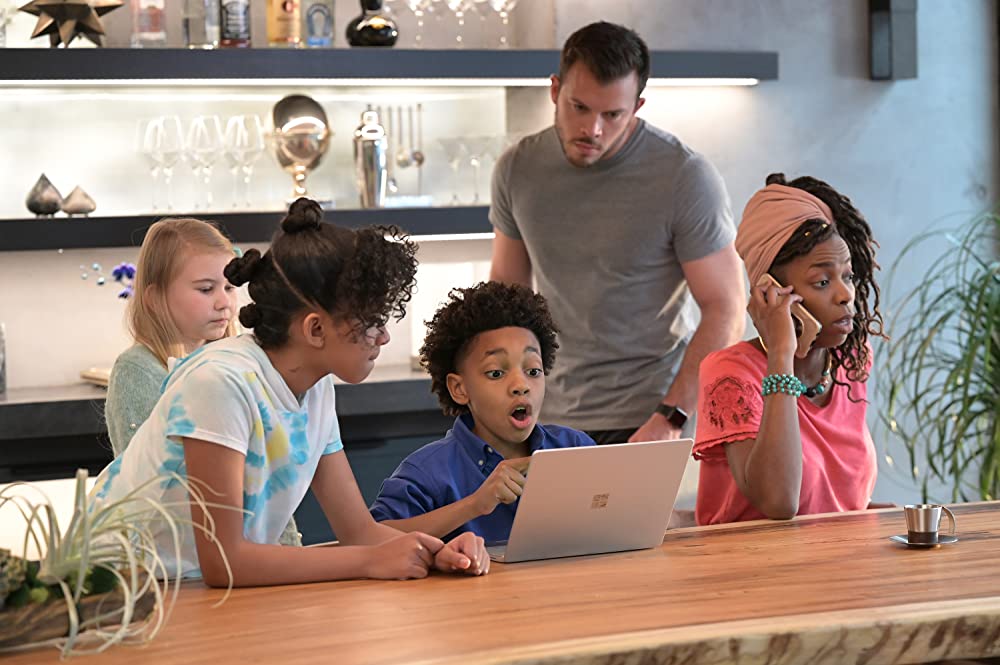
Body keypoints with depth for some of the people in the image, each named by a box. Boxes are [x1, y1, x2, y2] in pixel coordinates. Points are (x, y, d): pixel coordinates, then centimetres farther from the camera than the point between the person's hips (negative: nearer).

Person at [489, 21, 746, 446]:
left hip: (645, 421, -4)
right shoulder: (518, 169, 2)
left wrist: (670, 420, -19)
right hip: (550, 418, 4)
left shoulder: (686, 178, -11)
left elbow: (725, 311, -10)